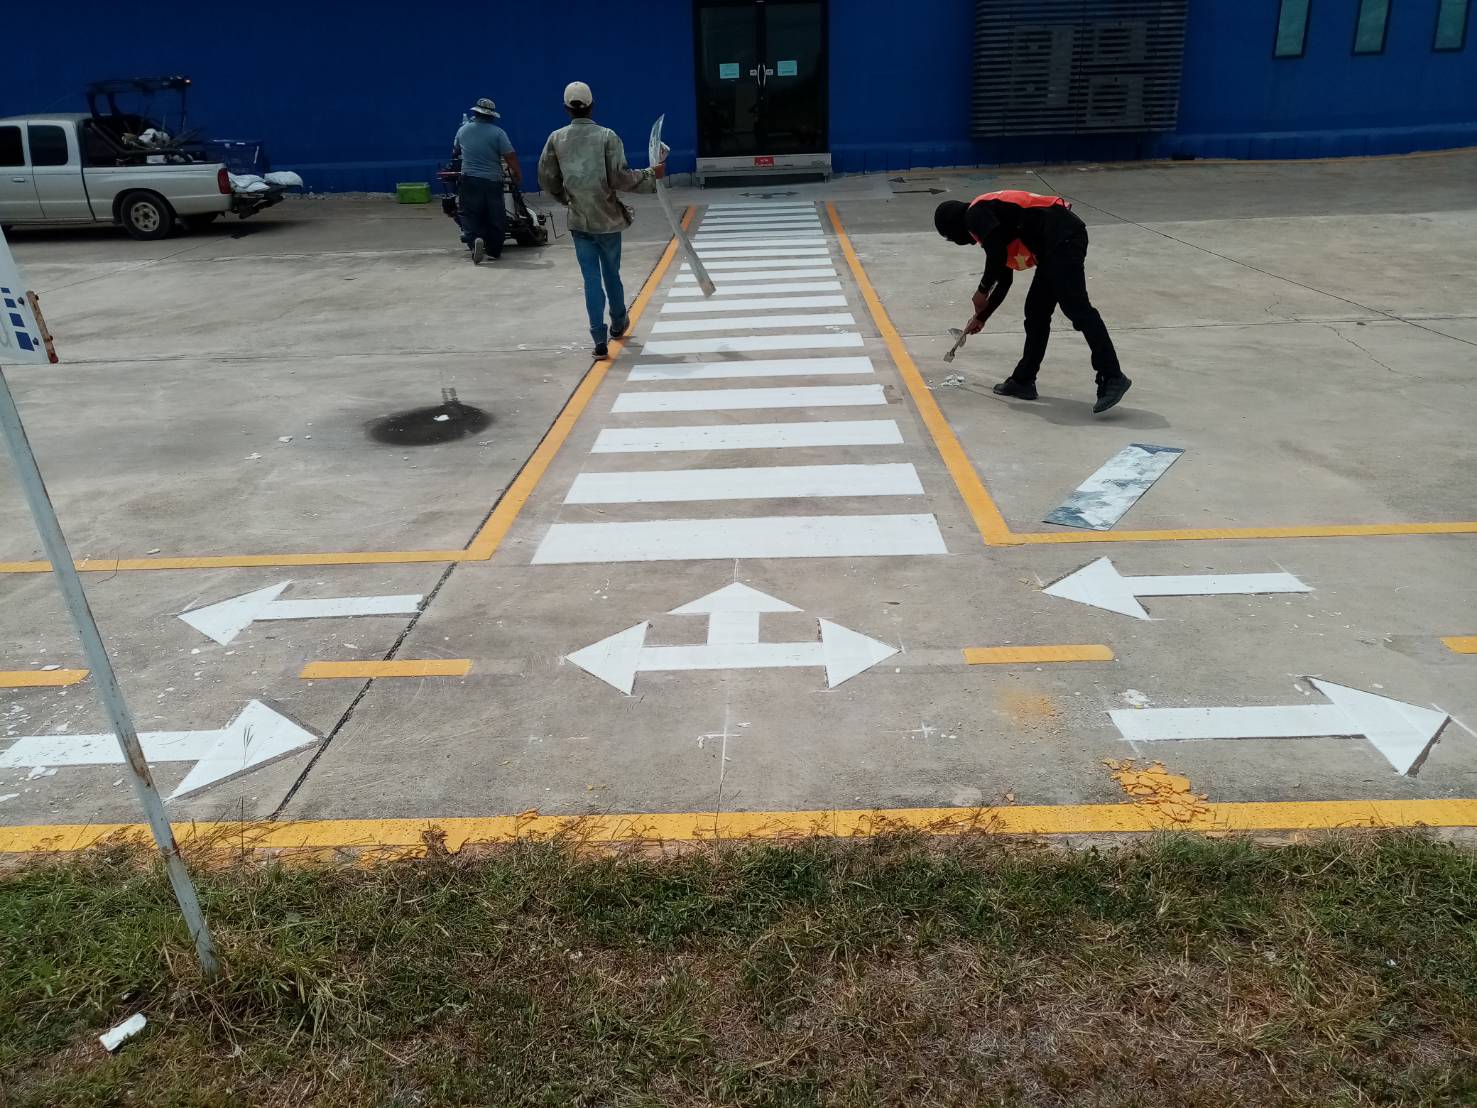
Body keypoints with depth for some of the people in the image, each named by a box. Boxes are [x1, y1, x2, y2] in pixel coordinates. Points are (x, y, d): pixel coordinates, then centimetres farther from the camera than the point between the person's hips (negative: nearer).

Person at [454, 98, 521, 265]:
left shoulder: (463, 130, 5)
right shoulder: (497, 132, -7)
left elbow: (456, 151, 22)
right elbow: (510, 155, -11)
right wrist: (517, 173, 4)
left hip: (469, 181, 1)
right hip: (492, 181, -1)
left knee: (469, 216, 2)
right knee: (496, 219, 12)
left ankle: (474, 240, -24)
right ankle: (494, 250, 19)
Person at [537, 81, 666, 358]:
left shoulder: (556, 139, 0)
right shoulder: (607, 136, -8)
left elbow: (546, 180, 4)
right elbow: (620, 178, -14)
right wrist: (652, 175, -2)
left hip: (579, 222, 1)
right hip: (608, 219, -1)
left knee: (591, 279, 4)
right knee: (612, 274, 16)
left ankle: (599, 338, -2)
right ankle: (618, 323, 36)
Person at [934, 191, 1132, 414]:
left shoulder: (975, 213, 1)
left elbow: (998, 255, -12)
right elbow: (1004, 279, 35)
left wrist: (982, 291, 5)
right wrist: (981, 317, 43)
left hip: (1062, 235, -10)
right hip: (1059, 240, 10)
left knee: (1076, 308, -15)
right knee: (1036, 311, 14)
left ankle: (1112, 378, -18)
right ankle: (1023, 381, 21)